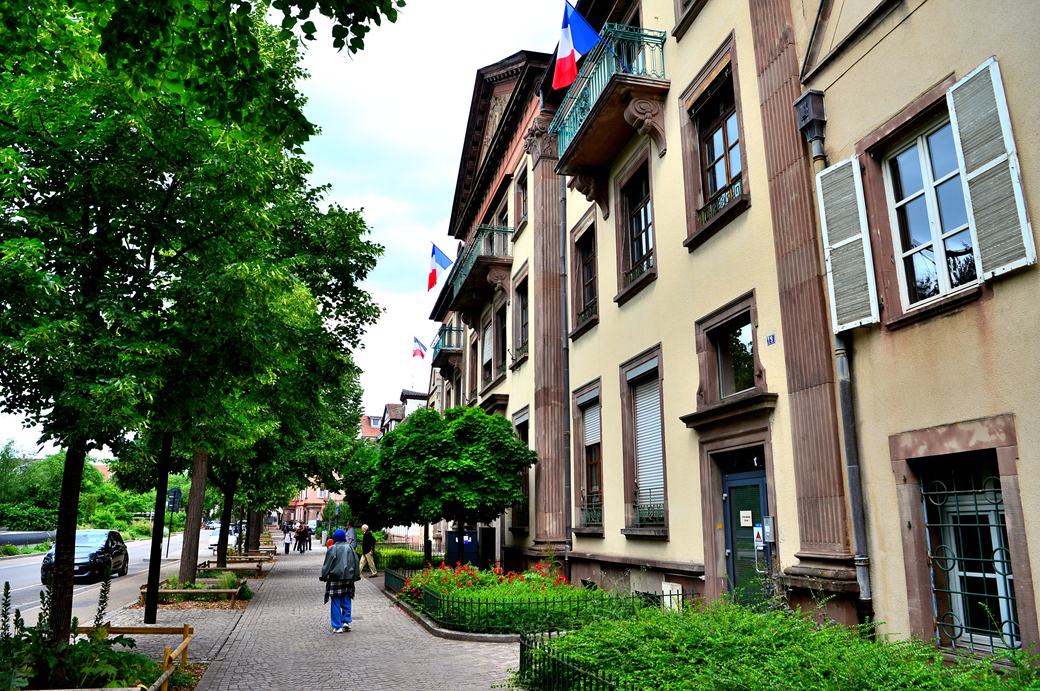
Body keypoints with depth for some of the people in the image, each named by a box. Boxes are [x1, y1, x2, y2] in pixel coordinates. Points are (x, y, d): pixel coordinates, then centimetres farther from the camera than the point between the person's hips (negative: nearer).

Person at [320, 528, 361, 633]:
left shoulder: (332, 549, -7)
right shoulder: (350, 548, 3)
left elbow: (327, 565, -5)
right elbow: (356, 564, 8)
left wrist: (323, 577, 6)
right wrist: (356, 576, 17)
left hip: (335, 578, -3)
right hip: (348, 579, 3)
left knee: (336, 603, 3)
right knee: (346, 601, 15)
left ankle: (337, 626, 4)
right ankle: (346, 621, 10)